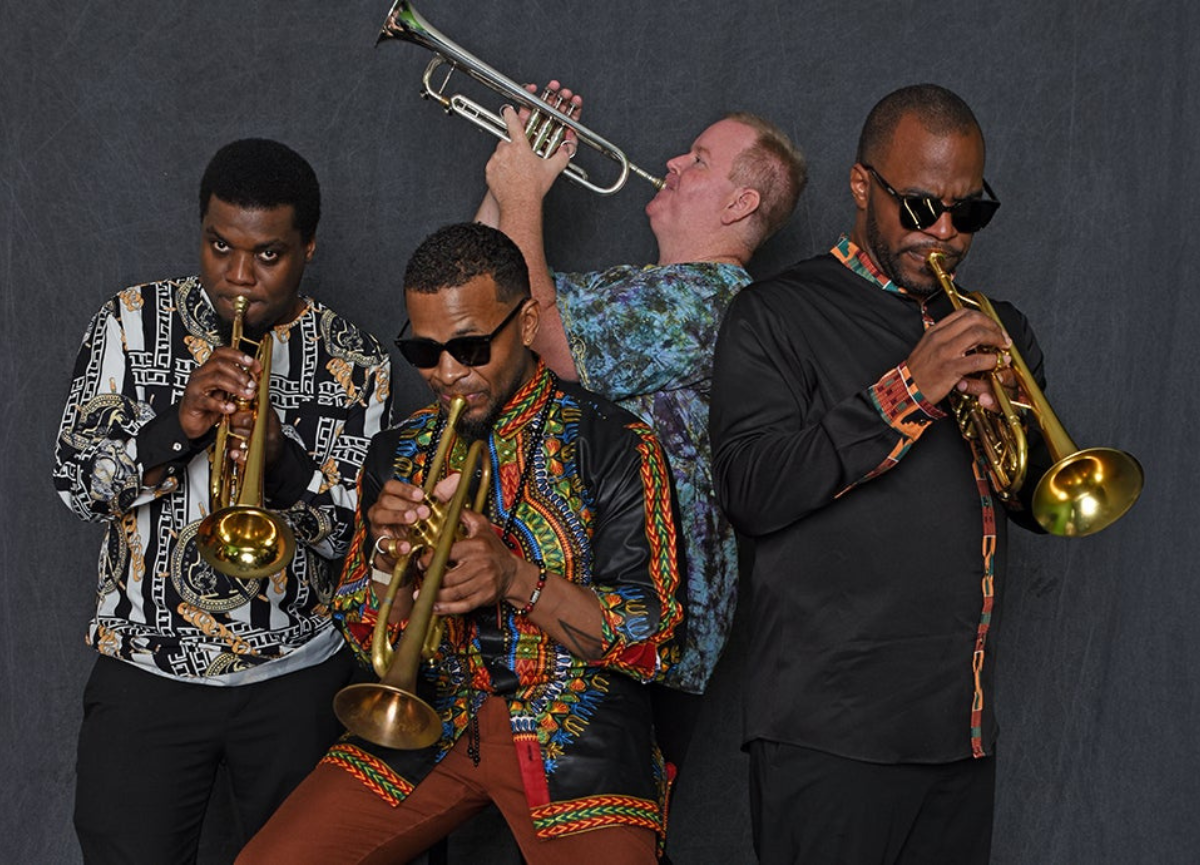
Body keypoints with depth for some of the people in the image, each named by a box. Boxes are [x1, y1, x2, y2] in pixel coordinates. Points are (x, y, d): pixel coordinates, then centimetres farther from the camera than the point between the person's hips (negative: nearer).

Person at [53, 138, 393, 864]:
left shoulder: (355, 362, -1)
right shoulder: (132, 325, 0)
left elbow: (361, 532, -3)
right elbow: (77, 484, -4)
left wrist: (282, 464, -22)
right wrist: (177, 425, -21)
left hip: (296, 674, 0)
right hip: (149, 664, 0)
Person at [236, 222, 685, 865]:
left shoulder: (614, 446, -4)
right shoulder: (397, 454, 8)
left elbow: (653, 643, -8)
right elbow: (367, 641, 10)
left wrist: (518, 581, -21)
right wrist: (392, 561, -11)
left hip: (577, 736, -3)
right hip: (430, 725, 3)